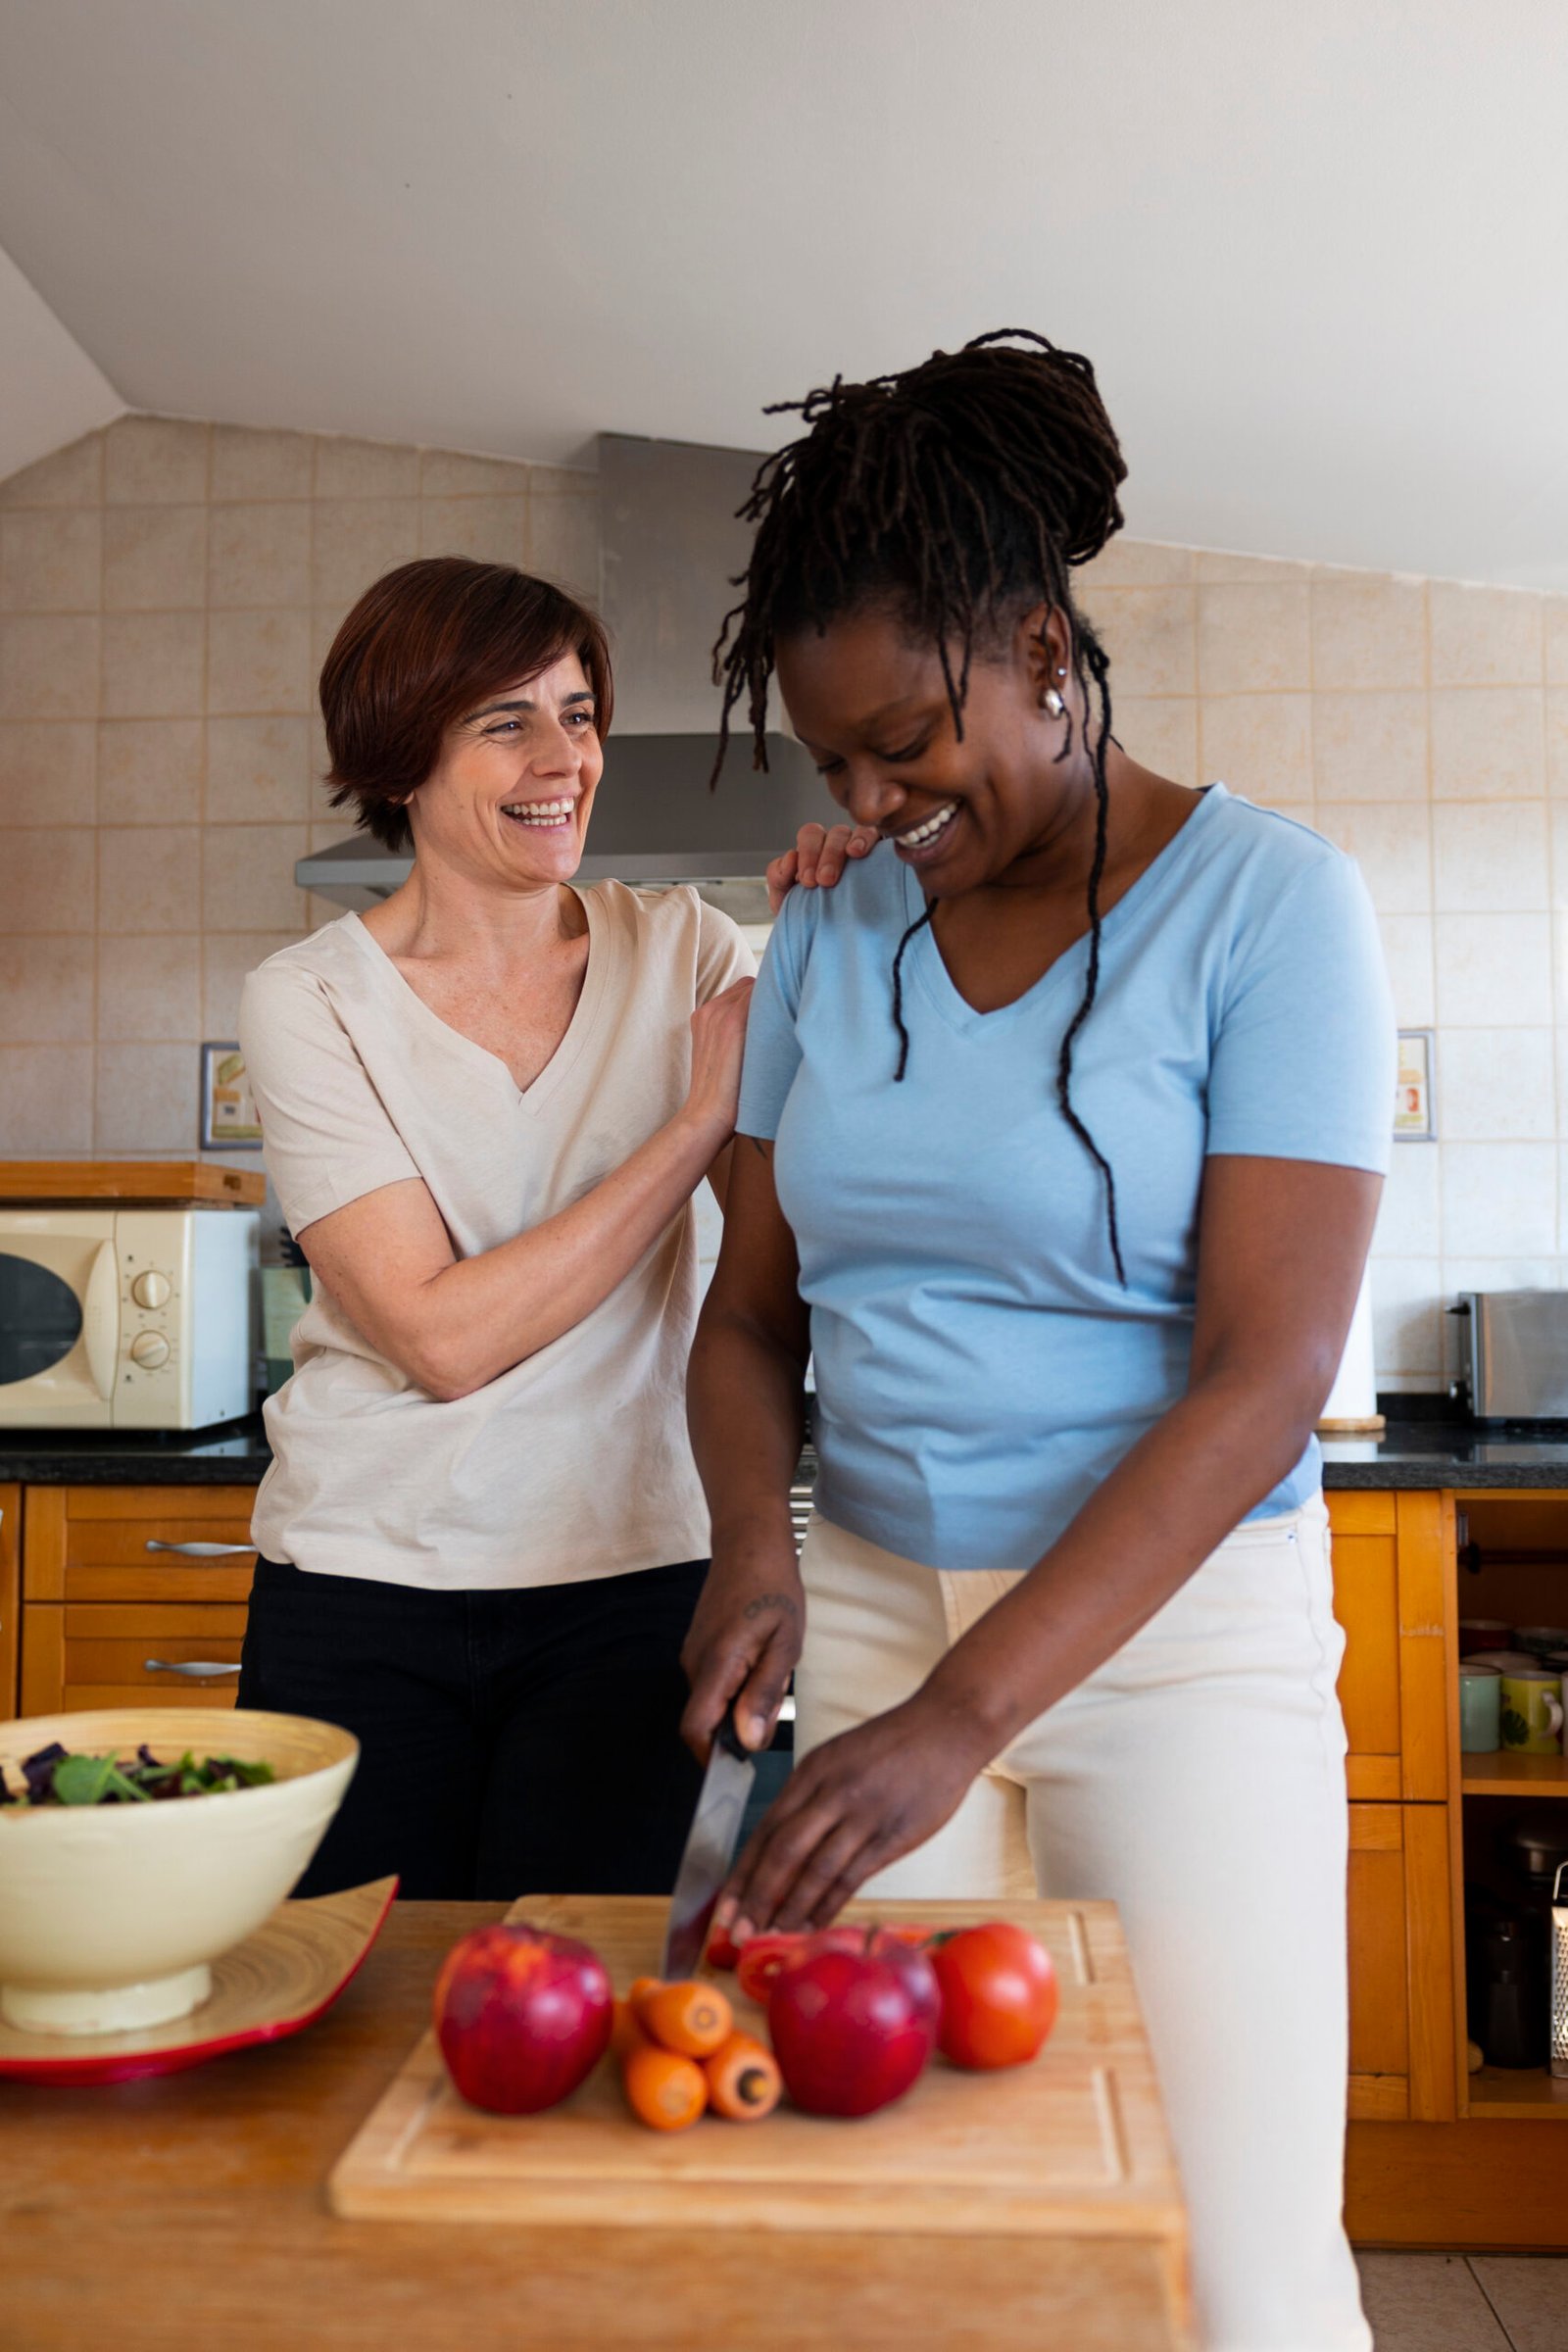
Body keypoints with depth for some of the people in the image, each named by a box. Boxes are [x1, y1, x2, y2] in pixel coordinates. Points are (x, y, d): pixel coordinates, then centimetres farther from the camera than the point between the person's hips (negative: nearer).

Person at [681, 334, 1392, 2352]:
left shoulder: (1266, 907, -9)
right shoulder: (833, 928, 6)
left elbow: (1265, 1376, -16)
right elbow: (752, 1306, 10)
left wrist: (962, 1715, -22)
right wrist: (754, 1550, -10)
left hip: (1176, 1629, -3)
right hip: (870, 1604, 4)